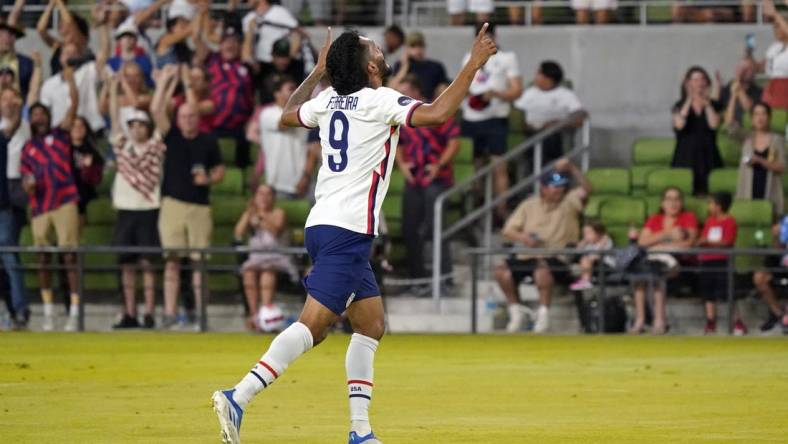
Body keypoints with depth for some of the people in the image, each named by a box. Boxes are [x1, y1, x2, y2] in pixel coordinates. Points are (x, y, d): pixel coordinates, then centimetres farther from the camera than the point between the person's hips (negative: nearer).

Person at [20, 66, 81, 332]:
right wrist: (27, 184, -8)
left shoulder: (59, 135, 8)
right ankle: (48, 313, 12)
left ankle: (74, 313, -10)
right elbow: (25, 177, 14)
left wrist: (70, 79, -3)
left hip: (65, 202, -4)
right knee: (42, 258, 5)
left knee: (69, 255, -8)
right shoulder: (28, 148, 15)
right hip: (39, 207, 4)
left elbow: (74, 104, 1)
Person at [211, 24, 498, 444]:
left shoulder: (330, 100, 12)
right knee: (314, 324, -15)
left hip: (322, 225, 9)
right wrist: (474, 63, -13)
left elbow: (289, 114, 32)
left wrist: (317, 71, 40)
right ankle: (239, 397, -25)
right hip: (347, 231, -9)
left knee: (371, 324, 14)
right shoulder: (380, 101, -9)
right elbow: (438, 113, -21)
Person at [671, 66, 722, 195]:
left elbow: (714, 124, -6)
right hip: (686, 155, -1)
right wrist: (689, 101, -10)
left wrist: (707, 103, -6)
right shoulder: (680, 106, 9)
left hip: (707, 156, 1)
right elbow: (679, 125, -10)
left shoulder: (713, 105, 11)